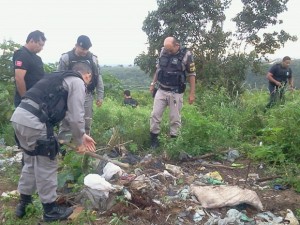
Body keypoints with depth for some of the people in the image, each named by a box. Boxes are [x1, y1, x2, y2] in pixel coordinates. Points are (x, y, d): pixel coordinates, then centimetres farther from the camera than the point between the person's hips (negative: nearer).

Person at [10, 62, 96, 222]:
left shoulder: (61, 79, 29)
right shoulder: (77, 82, 1)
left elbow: (67, 113, 30)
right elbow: (76, 117, -4)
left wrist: (82, 135, 31)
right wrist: (78, 142, 11)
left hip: (19, 116, 9)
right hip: (33, 121, -9)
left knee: (31, 161, 24)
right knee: (46, 165, 6)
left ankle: (24, 203, 36)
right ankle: (50, 210, 21)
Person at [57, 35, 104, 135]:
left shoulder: (93, 59, 3)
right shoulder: (66, 58, -6)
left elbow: (98, 78, 7)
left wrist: (100, 96, 4)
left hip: (87, 95, 2)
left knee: (87, 123, 6)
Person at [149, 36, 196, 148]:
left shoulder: (186, 55, -12)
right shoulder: (163, 51, 1)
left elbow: (192, 74, -8)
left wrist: (192, 93, -9)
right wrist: (153, 83, 15)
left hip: (176, 93, -4)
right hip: (161, 90, 4)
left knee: (175, 118, 4)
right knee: (155, 114, 3)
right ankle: (154, 139, 16)